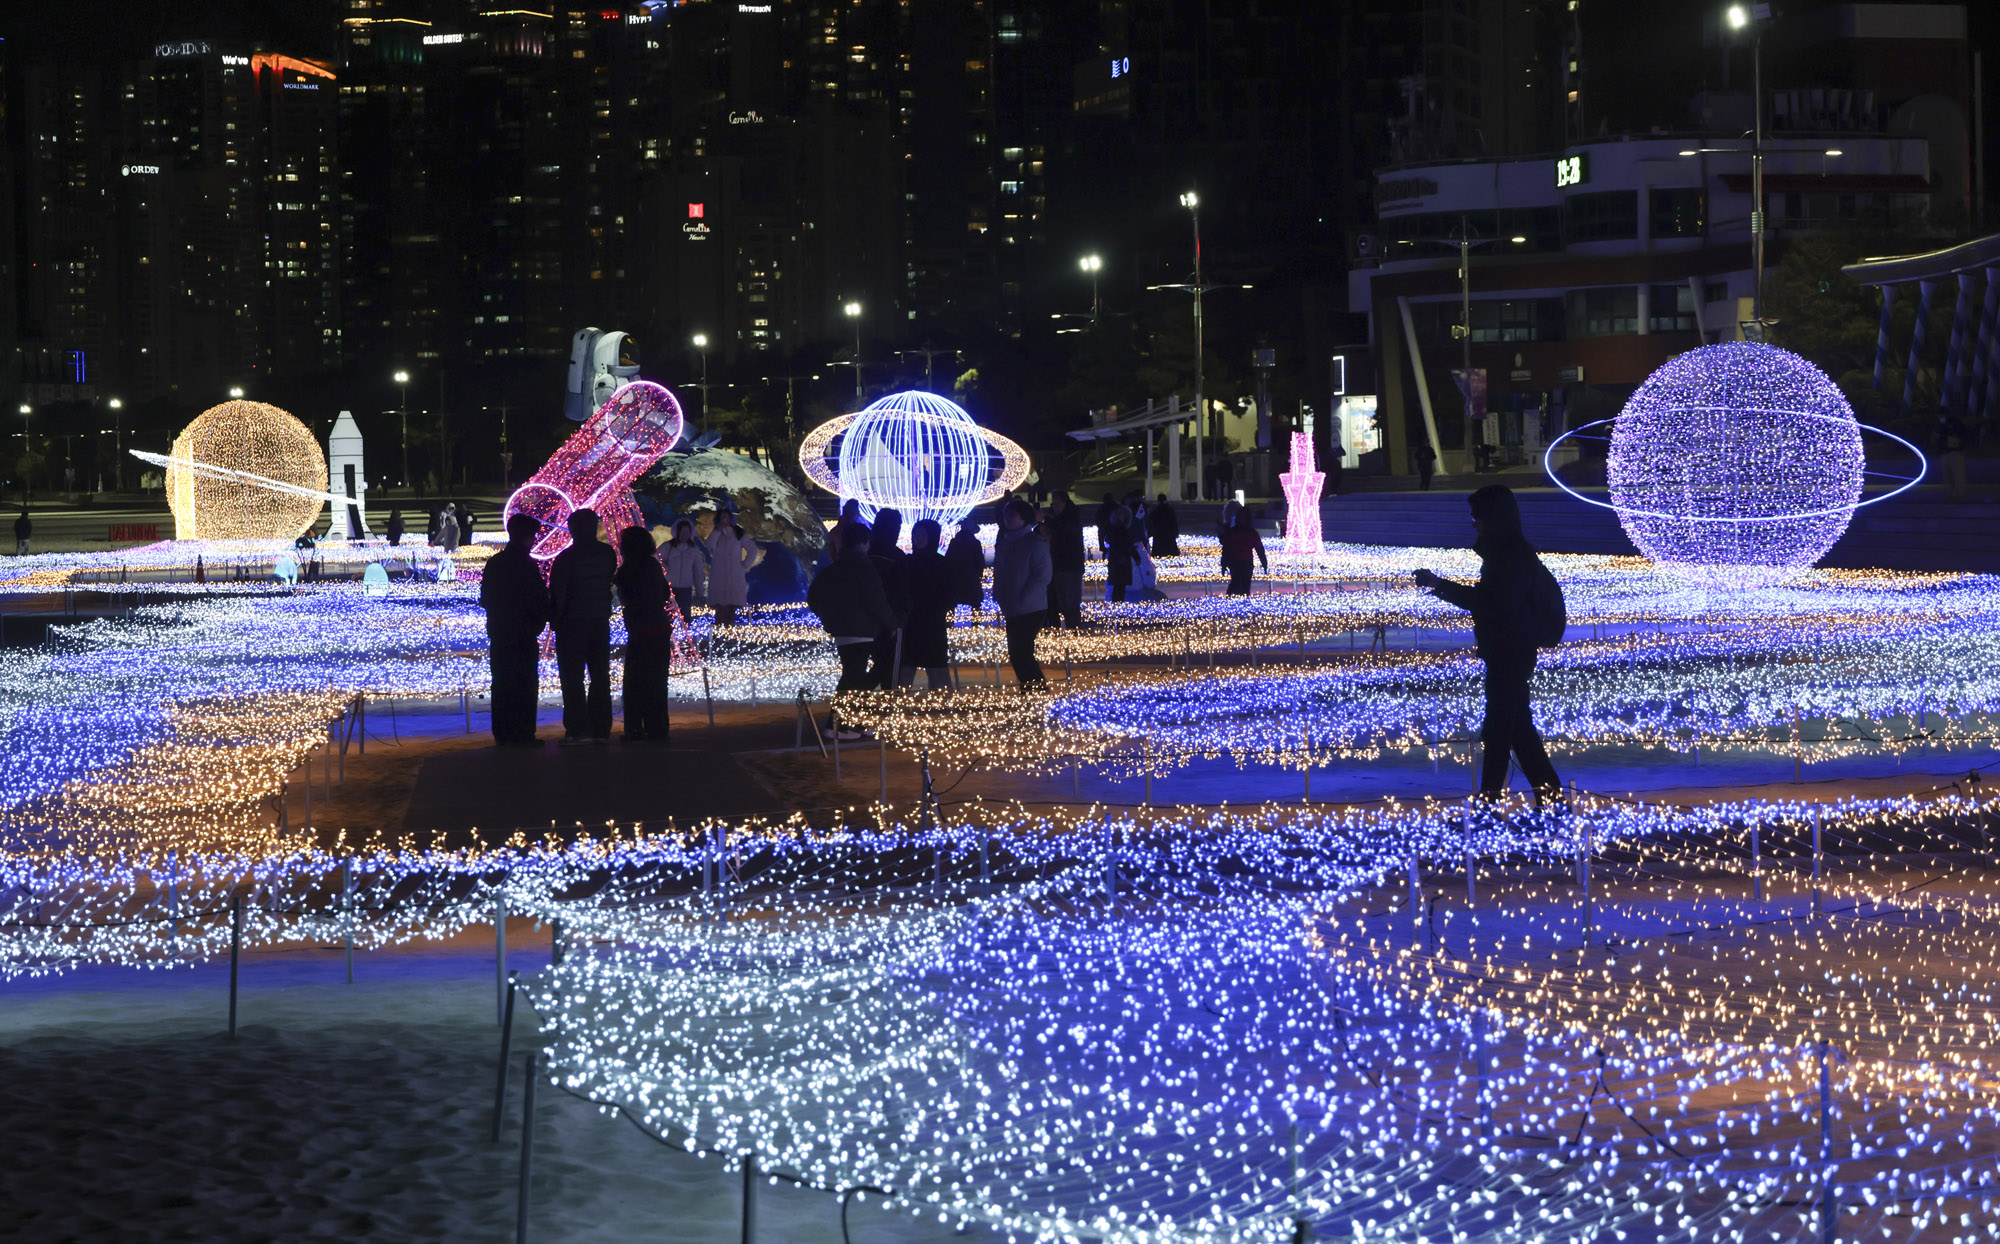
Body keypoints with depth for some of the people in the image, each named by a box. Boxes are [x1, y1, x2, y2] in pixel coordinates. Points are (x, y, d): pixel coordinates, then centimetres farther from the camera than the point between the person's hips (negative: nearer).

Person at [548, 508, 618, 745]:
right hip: (601, 622, 5)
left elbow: (557, 592, -12)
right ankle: (601, 729, 10)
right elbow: (609, 582, 7)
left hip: (573, 624, -5)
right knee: (600, 677, 11)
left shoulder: (567, 557, -14)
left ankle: (577, 729, -7)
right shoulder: (608, 554, 2)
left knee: (573, 679, -1)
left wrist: (555, 618, -1)